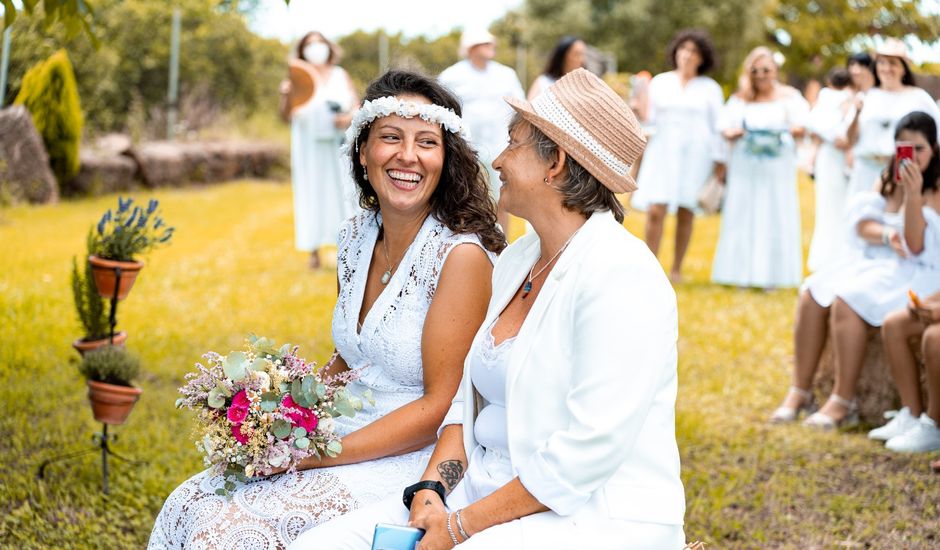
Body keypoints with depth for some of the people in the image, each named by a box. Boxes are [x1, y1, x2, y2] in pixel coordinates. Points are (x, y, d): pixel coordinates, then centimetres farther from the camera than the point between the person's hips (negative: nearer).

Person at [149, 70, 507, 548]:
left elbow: (442, 405, -17)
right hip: (341, 435, 7)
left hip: (410, 463, -7)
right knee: (189, 505, -9)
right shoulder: (356, 237, 6)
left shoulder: (461, 255, -17)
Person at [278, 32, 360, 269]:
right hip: (309, 148, -1)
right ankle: (314, 251, 0)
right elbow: (287, 116, -4)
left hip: (338, 145, 1)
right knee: (311, 195, -2)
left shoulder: (340, 76, 10)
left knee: (343, 193, -1)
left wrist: (349, 118, -14)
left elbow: (357, 105, 7)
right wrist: (285, 97, -23)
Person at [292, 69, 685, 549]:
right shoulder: (517, 259, 13)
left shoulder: (619, 275, -16)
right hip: (494, 493, 8)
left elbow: (591, 448, -22)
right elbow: (470, 392, 13)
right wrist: (431, 490, -4)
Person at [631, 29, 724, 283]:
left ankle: (676, 270, 9)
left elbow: (717, 126, 8)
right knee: (655, 211, -11)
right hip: (662, 152, 0)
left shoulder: (710, 88, 9)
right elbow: (650, 120, 11)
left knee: (686, 212, 0)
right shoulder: (659, 82, 12)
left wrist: (719, 160, 2)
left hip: (695, 155, 0)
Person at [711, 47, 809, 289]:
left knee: (775, 216, -3)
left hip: (777, 165, -2)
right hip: (745, 166, 2)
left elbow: (801, 127, 0)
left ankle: (771, 274, -1)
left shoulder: (788, 96, 9)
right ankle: (743, 272, 3)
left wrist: (784, 131, -19)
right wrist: (736, 132, -16)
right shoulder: (740, 99, 14)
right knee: (743, 216, -1)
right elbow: (725, 128, 5)